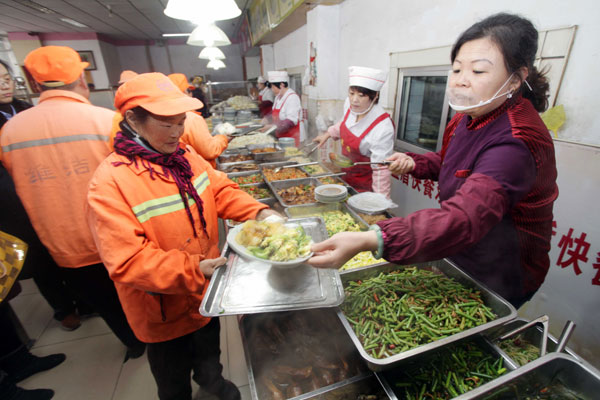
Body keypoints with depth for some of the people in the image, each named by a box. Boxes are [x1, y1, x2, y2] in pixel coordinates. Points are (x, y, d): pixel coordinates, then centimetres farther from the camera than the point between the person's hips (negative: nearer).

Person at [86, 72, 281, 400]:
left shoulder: (184, 155, -5)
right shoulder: (109, 183, -25)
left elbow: (220, 190, -2)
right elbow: (127, 262, -27)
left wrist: (258, 212, -18)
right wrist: (193, 270, -35)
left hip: (207, 290, 6)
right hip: (165, 311, -6)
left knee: (208, 347, 34)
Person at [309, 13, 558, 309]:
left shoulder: (516, 143, -34)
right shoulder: (469, 117, -5)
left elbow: (464, 218, -49)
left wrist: (366, 241, -61)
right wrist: (414, 164, -8)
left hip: (497, 283, -7)